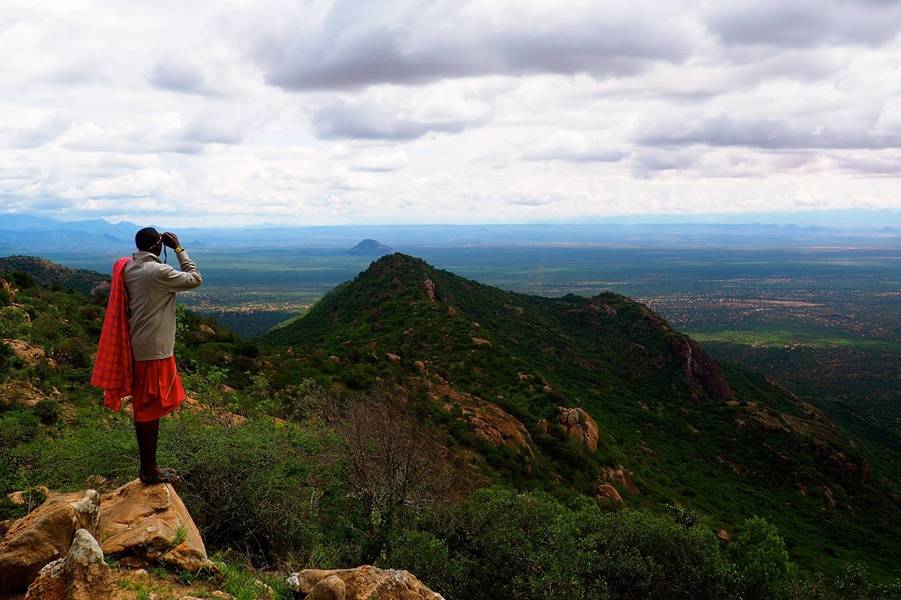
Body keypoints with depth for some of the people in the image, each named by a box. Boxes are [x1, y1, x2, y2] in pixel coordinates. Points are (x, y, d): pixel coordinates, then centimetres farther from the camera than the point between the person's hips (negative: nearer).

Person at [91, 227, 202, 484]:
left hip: (137, 347, 8)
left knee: (143, 408, 15)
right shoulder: (159, 272, -19)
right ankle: (150, 471, 11)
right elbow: (195, 279, -7)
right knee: (150, 410, 1)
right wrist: (179, 248, -3)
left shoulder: (128, 269, 4)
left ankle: (148, 466, 25)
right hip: (155, 350, -8)